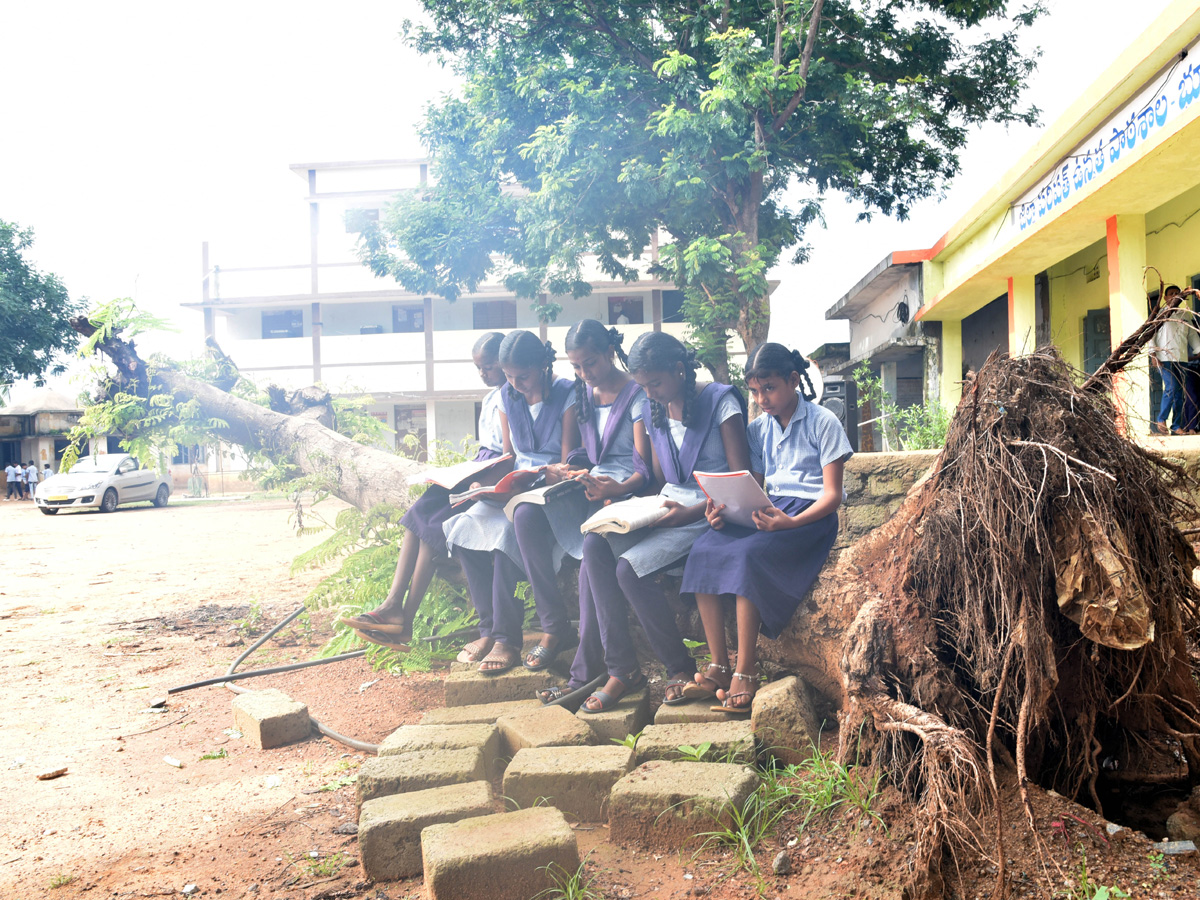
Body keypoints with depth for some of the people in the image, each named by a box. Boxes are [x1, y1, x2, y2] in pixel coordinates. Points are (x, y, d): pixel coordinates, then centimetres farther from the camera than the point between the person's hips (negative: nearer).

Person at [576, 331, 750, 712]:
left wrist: (691, 512, -19)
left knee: (630, 567, -29)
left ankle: (681, 667, -7)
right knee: (595, 544, -23)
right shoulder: (653, 410, 14)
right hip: (667, 507, 7)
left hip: (708, 514, -7)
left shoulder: (720, 402, -6)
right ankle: (621, 668, -18)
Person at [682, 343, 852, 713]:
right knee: (703, 550, -22)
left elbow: (832, 495, -7)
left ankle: (745, 674, -25)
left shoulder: (823, 423, -1)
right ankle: (719, 665, -17)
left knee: (748, 555, -33)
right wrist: (724, 511, -7)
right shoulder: (758, 429, 17)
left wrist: (791, 523, -25)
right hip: (766, 511, 6)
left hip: (811, 515, -6)